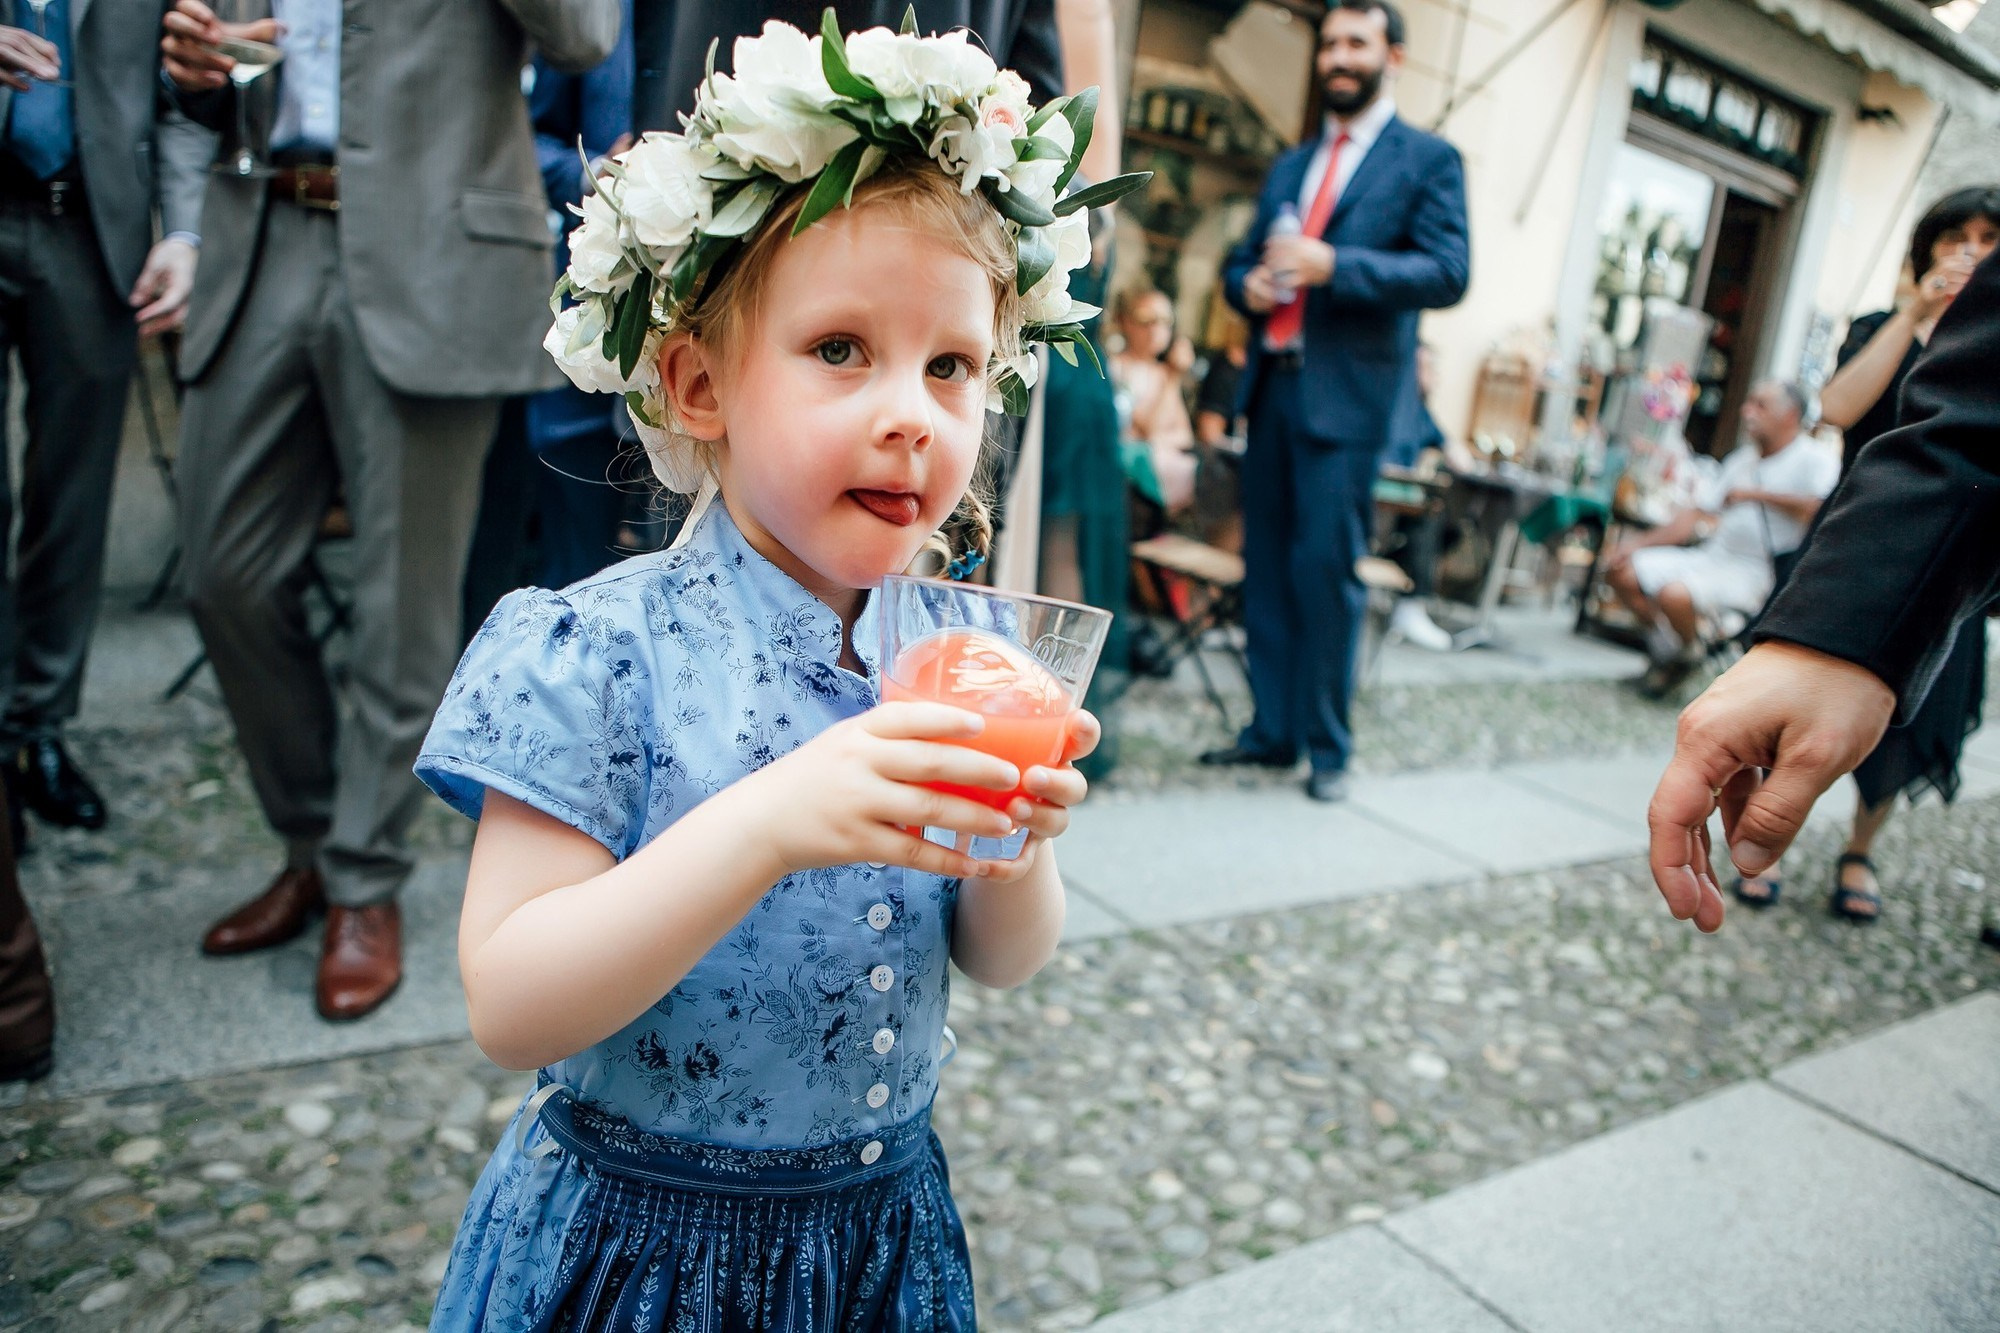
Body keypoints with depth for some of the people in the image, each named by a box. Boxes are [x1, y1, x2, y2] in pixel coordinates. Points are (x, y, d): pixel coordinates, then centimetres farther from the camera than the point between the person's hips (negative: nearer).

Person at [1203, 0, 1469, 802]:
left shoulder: (1428, 160, 4)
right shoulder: (1290, 166, 21)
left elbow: (1447, 274, -7)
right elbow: (1241, 260, 23)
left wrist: (1332, 266, -18)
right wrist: (1248, 283, -2)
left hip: (1346, 394, -6)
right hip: (1271, 384, 6)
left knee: (1326, 570, -8)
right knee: (1266, 568, 7)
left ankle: (1327, 748, 4)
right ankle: (1271, 730, 17)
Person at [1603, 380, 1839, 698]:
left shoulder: (1816, 459, -5)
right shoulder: (1743, 458, 19)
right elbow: (1699, 513, 18)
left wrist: (1757, 495, -18)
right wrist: (1640, 542, 8)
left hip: (1755, 571, -8)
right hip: (1711, 555, 8)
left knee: (1675, 594, -33)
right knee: (1621, 571, -4)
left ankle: (1690, 654, 0)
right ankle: (1666, 644, 14)